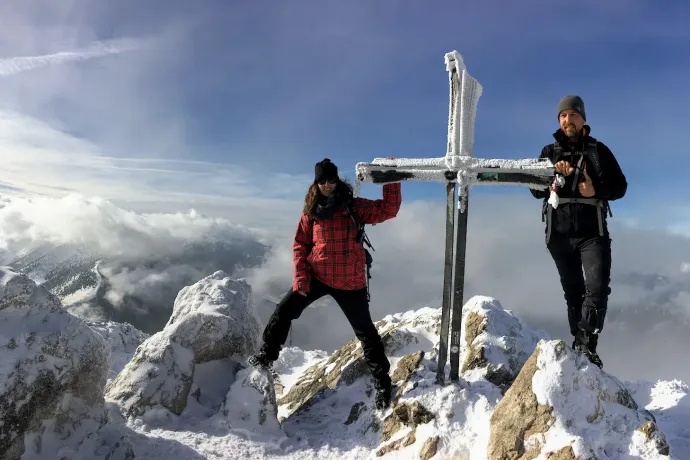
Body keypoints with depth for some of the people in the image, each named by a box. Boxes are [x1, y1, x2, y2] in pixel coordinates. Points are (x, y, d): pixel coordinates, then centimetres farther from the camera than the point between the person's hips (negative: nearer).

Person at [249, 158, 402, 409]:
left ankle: (382, 381, 20)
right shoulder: (311, 211, 3)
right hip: (317, 277, 2)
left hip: (350, 282, -2)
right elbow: (300, 245, 5)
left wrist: (391, 182, -20)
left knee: (364, 330, 6)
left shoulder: (353, 206, -3)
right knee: (283, 311, 4)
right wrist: (300, 277, -5)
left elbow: (388, 210, -9)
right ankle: (267, 355, 26)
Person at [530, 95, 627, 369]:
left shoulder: (598, 150, 8)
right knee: (573, 292, 8)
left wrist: (597, 190, -16)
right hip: (560, 234, 2)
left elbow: (620, 186, 4)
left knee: (598, 288, -15)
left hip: (593, 233, -1)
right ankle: (580, 343, 15)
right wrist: (554, 176, -15)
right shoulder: (549, 152, 10)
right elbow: (536, 191, 3)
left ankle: (586, 346, -14)